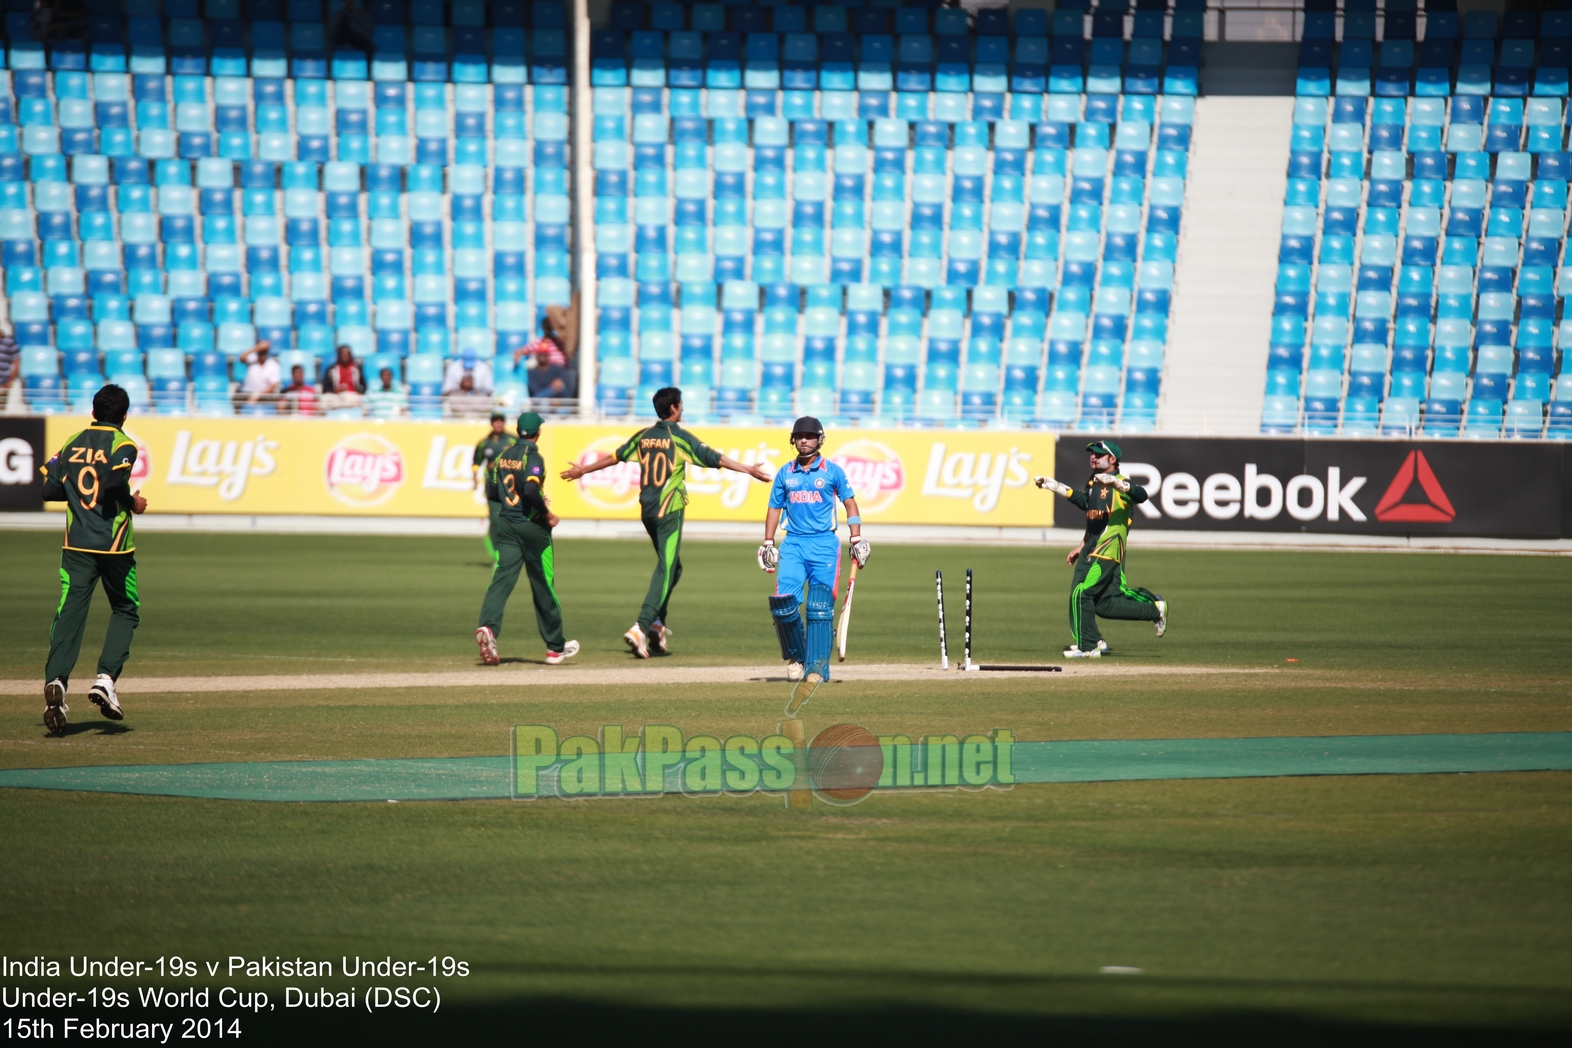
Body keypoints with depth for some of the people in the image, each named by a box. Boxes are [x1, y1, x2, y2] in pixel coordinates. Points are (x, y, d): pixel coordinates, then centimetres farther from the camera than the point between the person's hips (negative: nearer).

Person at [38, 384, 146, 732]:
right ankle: (106, 679, -3)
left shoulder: (72, 443, 12)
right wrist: (133, 502, -4)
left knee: (70, 614, -4)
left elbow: (50, 490, 10)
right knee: (126, 611, 14)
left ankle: (56, 680, -26)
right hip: (114, 545, -3)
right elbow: (114, 478, -21)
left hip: (76, 544, 3)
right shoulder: (122, 444, -3)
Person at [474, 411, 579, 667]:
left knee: (502, 578, -5)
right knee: (543, 586, 6)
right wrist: (547, 514, -14)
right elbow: (531, 490, -26)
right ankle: (556, 647, 15)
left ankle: (487, 627, -31)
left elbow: (491, 492, 12)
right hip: (532, 526, -5)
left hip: (506, 525, 5)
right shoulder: (532, 457, -12)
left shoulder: (504, 456, 9)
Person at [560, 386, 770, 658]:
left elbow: (614, 457, 21)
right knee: (666, 570, -9)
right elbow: (715, 458, -13)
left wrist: (582, 471, 35)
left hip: (647, 511, 7)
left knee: (671, 567, 21)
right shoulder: (680, 437, -7)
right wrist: (749, 470, -14)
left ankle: (657, 625, 13)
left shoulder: (643, 437, 10)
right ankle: (641, 628, -22)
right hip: (669, 510, -7)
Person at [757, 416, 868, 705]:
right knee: (783, 603, -12)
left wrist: (857, 539, 2)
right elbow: (774, 508, 18)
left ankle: (817, 667, -7)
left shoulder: (832, 472, 6)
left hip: (824, 544, -2)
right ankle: (795, 657, 10)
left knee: (820, 607, -10)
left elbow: (850, 503, 10)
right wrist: (768, 544, 11)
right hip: (793, 544, 2)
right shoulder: (785, 474, 12)